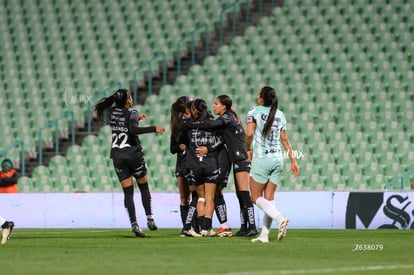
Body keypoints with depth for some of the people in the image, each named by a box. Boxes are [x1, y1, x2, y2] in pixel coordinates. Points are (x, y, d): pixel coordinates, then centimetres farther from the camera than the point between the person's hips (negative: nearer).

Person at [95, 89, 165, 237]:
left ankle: (134, 224, -8)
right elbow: (133, 130, -24)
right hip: (133, 152, -4)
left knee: (128, 192, 2)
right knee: (144, 187, 13)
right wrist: (153, 129, -24)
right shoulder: (131, 113, -8)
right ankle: (149, 219, 6)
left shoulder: (111, 112, 8)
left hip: (117, 155, 4)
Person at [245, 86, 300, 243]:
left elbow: (249, 134, -15)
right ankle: (264, 235, 3)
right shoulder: (280, 115, 10)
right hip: (277, 159, 5)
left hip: (261, 159, -5)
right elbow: (285, 139, 11)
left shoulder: (255, 112, -5)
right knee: (269, 198, 7)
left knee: (256, 197, 2)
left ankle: (280, 218, -21)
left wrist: (248, 149, 3)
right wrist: (293, 160, 14)